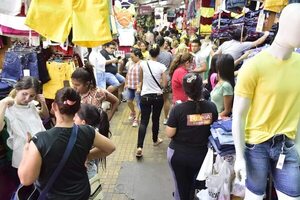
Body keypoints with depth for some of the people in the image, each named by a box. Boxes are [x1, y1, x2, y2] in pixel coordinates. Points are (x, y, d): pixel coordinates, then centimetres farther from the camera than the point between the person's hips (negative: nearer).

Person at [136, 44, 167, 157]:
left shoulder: (143, 64, -5)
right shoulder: (161, 67, -8)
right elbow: (164, 84, -5)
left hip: (145, 96, 0)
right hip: (158, 96, 0)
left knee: (144, 121, 0)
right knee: (156, 119, 18)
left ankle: (139, 147, -12)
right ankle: (155, 140, 37)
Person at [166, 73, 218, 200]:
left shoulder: (178, 109, -22)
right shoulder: (211, 107, -12)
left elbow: (169, 134, -14)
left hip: (178, 154, -3)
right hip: (201, 155, 3)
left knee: (181, 186, 21)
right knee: (194, 185, 29)